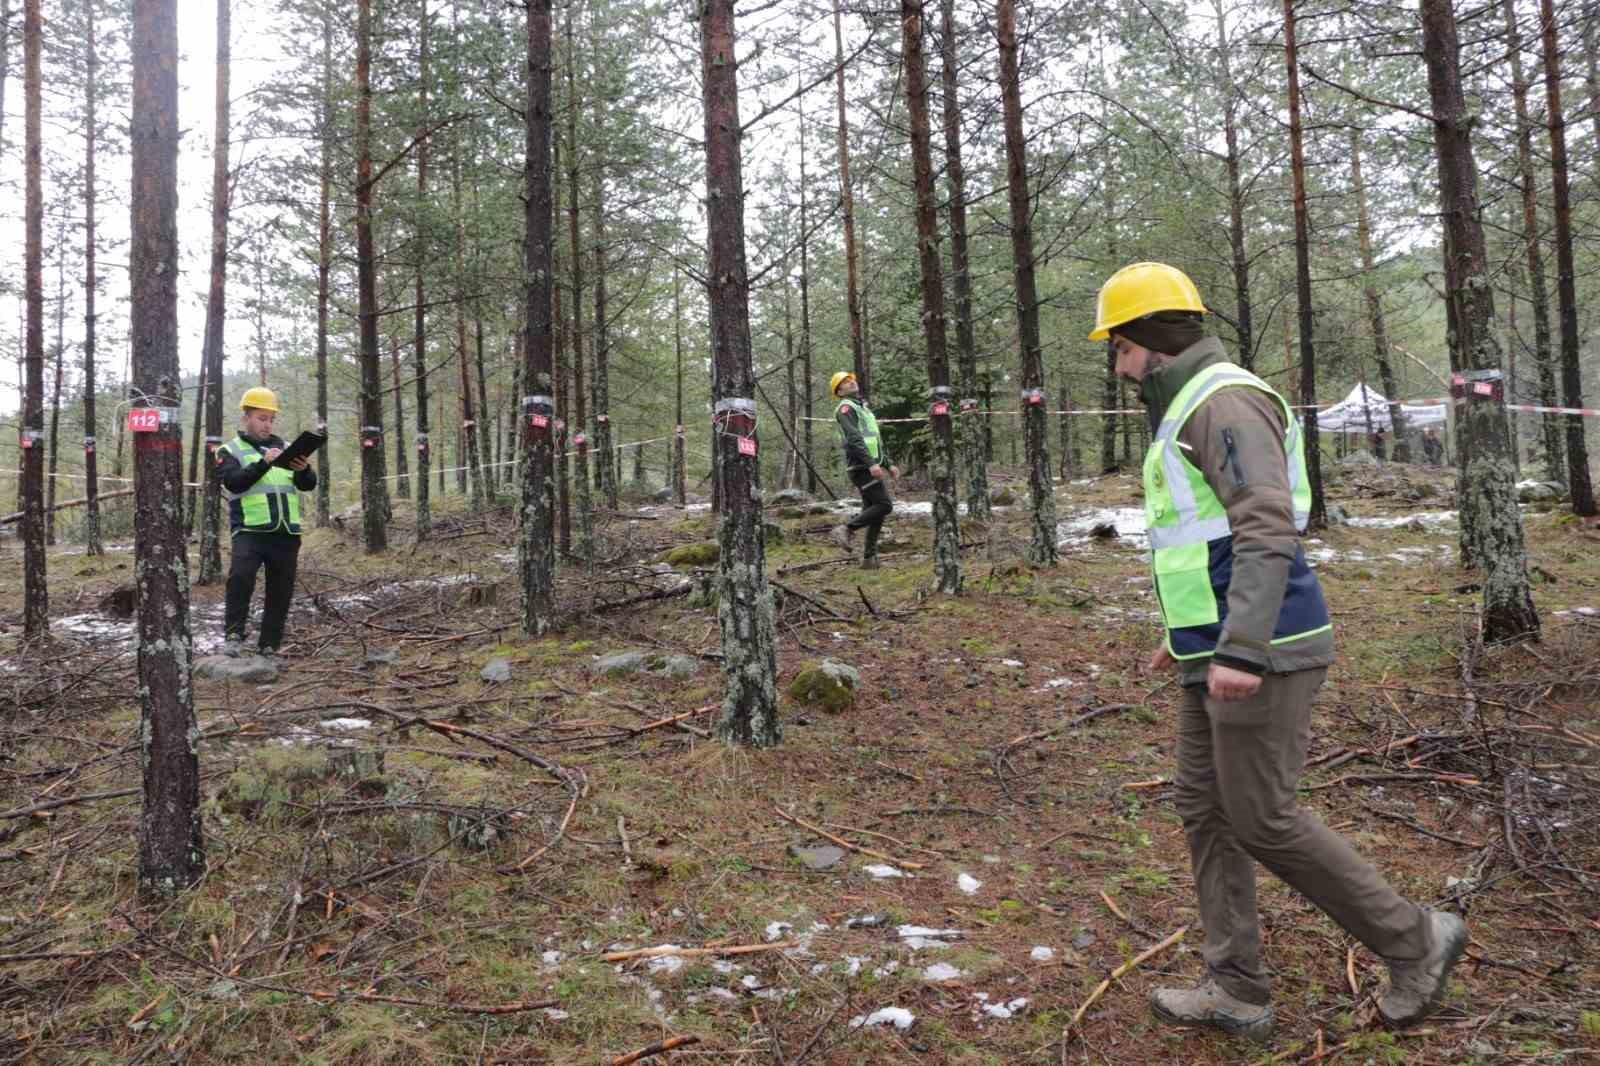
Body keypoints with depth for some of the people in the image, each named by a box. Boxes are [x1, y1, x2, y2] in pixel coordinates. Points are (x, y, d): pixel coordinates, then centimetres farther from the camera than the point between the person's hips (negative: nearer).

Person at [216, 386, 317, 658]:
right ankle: (233, 635, -16)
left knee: (281, 592, 6)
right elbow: (234, 482, -12)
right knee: (241, 575, -27)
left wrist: (304, 470, -16)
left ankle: (269, 647, 16)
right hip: (250, 530, -4)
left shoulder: (284, 448, 17)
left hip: (286, 532, 4)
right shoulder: (230, 450, 7)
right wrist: (263, 464, -26)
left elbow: (308, 485, 7)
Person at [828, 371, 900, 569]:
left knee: (873, 511, 7)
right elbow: (854, 439, -20)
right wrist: (871, 464, -29)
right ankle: (846, 530, -9)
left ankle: (869, 557, 9)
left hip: (871, 466, 9)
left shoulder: (864, 408, 25)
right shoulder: (846, 408, -6)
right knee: (884, 505, -15)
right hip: (861, 467, -9)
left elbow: (877, 441, 29)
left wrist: (889, 465, 23)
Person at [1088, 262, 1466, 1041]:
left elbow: (1269, 532, -27)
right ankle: (1236, 990, 18)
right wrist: (1188, 635, 30)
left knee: (1262, 821, -2)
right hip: (1222, 653, 10)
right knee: (1206, 807, 10)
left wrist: (1240, 652, -35)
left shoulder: (1225, 400, -16)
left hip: (1260, 653, -10)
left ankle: (1414, 940, 17)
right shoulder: (1196, 413, 18)